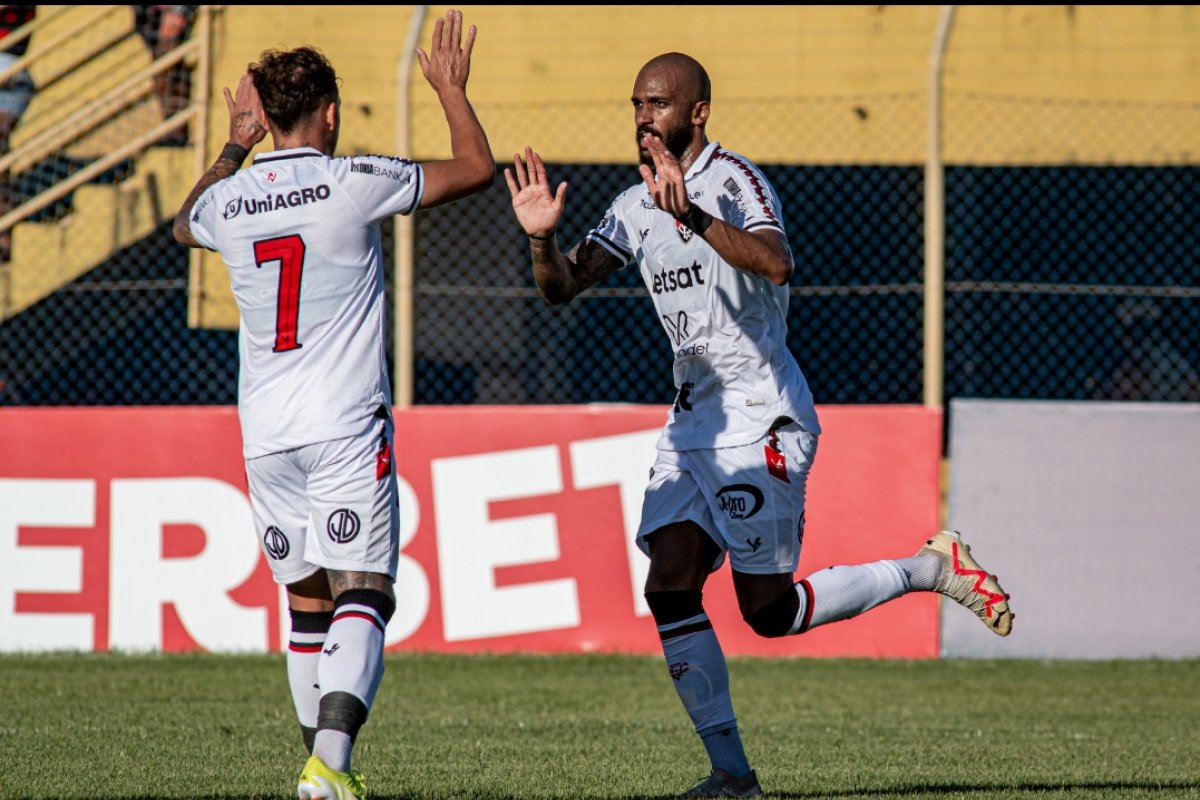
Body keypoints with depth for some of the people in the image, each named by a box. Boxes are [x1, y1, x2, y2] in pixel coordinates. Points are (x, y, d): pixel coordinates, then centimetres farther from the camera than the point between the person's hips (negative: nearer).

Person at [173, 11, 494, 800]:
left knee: (307, 605, 14)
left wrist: (235, 147, 41)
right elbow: (477, 168, 3)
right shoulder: (353, 184, -8)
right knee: (362, 594, -9)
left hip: (265, 434, 5)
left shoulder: (228, 203, 5)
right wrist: (452, 89, 17)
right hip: (346, 429, -5)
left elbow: (186, 224, 33)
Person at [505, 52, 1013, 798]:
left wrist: (692, 216, -44)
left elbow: (776, 264, -32)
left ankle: (931, 567, 12)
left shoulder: (734, 182, -13)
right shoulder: (637, 206, 11)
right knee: (669, 590, -7)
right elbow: (563, 286, 8)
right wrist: (543, 236, -13)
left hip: (761, 421, -8)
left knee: (770, 612, -7)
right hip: (692, 423, 8)